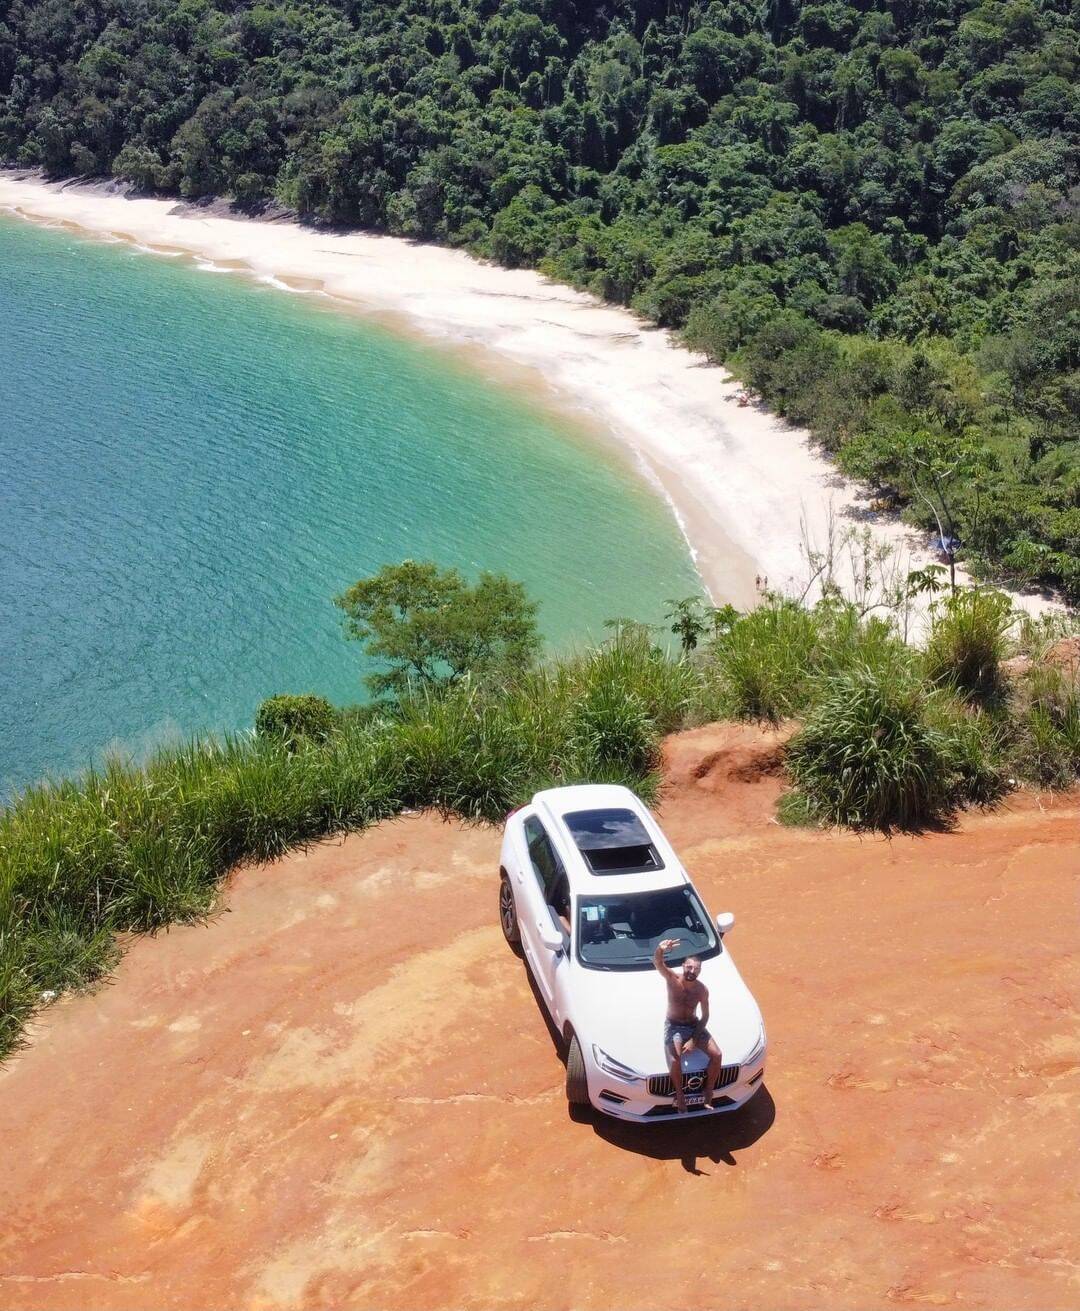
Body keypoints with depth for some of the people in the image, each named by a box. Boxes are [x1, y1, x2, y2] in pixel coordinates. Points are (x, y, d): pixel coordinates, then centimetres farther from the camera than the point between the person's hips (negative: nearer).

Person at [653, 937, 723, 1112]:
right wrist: (660, 950, -62)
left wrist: (694, 1040, -14)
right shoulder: (672, 978, -17)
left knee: (716, 1055, -17)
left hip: (694, 1025, 3)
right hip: (673, 1026, -3)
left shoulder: (702, 989, -10)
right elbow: (657, 963, -37)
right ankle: (679, 1093, -3)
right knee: (675, 1060, -29)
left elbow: (705, 1016, -2)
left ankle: (708, 1093, 5)